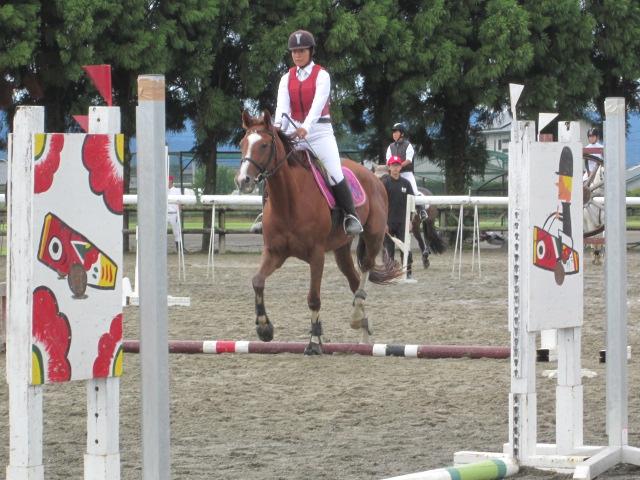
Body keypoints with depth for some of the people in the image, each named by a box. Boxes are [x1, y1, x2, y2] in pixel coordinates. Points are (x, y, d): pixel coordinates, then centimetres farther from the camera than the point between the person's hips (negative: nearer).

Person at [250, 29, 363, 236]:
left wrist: (306, 127, -37)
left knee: (335, 174, -17)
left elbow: (318, 103, -19)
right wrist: (278, 127, -29)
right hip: (294, 131, 4)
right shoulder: (287, 79, 9)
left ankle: (351, 216, -7)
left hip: (319, 131, -4)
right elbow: (282, 105, -8)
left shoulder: (321, 76, -3)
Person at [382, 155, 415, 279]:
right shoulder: (385, 183, -1)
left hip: (402, 222, 2)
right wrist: (384, 222, -11)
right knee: (389, 248, 3)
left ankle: (408, 272, -1)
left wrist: (409, 221, 4)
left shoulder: (406, 183, 9)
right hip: (389, 222, -2)